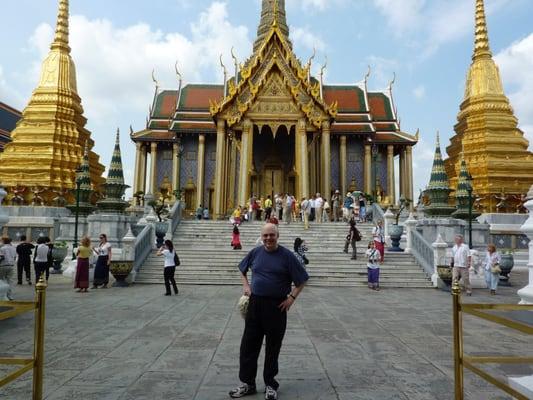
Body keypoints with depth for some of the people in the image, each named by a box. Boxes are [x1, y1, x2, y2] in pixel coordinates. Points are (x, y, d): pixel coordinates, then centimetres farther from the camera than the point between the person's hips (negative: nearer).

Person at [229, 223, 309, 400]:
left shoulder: (286, 255, -7)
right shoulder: (255, 252, 3)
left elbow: (302, 279, -2)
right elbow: (242, 269, 22)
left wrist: (292, 297, -9)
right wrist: (246, 285, 9)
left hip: (276, 306, -3)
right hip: (255, 303, 3)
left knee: (273, 347, 8)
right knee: (248, 344, 7)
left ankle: (270, 385, 25)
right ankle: (247, 383, 22)